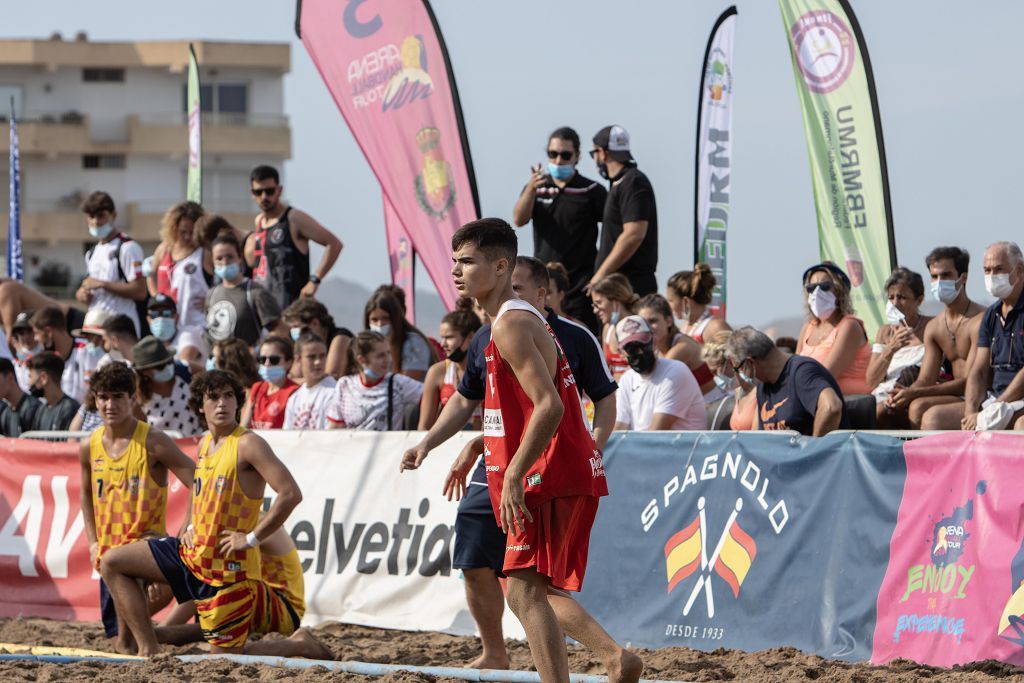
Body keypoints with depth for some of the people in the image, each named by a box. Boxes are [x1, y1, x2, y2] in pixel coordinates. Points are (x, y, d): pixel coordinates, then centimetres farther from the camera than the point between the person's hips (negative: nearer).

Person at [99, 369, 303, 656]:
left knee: (224, 658, -6)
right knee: (112, 563, 7)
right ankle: (149, 651, 1)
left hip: (229, 564, -8)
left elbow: (291, 493, -24)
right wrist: (196, 526, 13)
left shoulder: (247, 444, -17)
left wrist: (252, 538, -20)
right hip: (194, 552, 8)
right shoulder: (205, 443, 9)